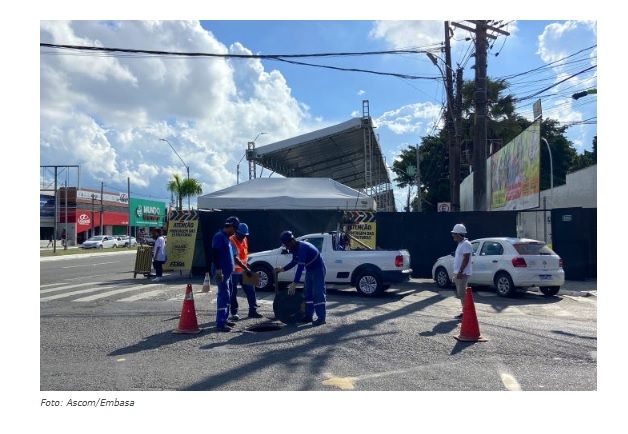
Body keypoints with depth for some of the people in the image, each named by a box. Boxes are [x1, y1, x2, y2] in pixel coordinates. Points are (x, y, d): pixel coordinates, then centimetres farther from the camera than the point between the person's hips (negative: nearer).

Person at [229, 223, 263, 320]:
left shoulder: (244, 240, 7)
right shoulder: (231, 241, -20)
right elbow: (235, 258, -27)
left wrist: (246, 267, 14)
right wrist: (246, 268, -32)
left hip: (243, 270, 8)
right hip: (233, 271, -8)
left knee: (250, 290, 6)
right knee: (233, 293, 3)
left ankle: (253, 311, 14)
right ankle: (234, 313, 14)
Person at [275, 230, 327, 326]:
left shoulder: (302, 248, -30)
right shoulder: (295, 248, -1)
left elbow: (300, 266, -35)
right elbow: (294, 262, 15)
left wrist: (294, 283, -37)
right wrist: (283, 269, 4)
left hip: (318, 269, -10)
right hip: (310, 270, 10)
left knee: (318, 293, -12)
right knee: (308, 293, 10)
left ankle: (321, 318, -8)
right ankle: (308, 316, 15)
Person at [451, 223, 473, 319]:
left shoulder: (466, 244, -15)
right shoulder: (460, 244, 17)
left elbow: (466, 259, -22)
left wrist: (460, 272, -25)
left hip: (463, 273, -10)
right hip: (458, 273, 10)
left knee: (462, 293, -9)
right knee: (460, 294, 12)